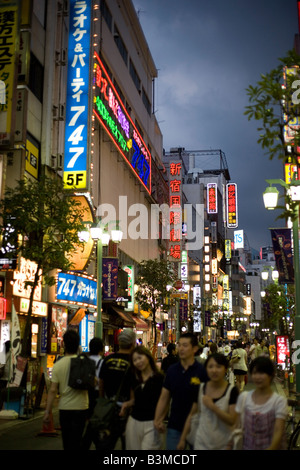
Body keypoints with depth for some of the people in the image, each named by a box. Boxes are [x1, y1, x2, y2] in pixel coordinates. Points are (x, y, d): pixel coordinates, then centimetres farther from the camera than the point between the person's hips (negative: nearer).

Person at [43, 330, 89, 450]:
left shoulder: (58, 365, -7)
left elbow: (53, 390, -8)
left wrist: (47, 411, -3)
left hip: (64, 408, 1)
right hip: (81, 407, -1)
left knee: (66, 441, 17)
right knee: (75, 441, 6)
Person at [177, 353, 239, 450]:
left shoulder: (232, 391, -12)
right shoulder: (200, 388, -2)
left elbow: (232, 421, -17)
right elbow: (191, 415, 6)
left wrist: (212, 406, -23)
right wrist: (182, 439, 6)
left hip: (223, 444, -2)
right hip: (201, 443, 2)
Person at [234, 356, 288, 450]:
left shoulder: (279, 401, -13)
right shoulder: (243, 397, -3)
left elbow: (278, 432, -17)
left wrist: (271, 448, -31)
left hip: (271, 447, -3)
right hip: (247, 446, 3)